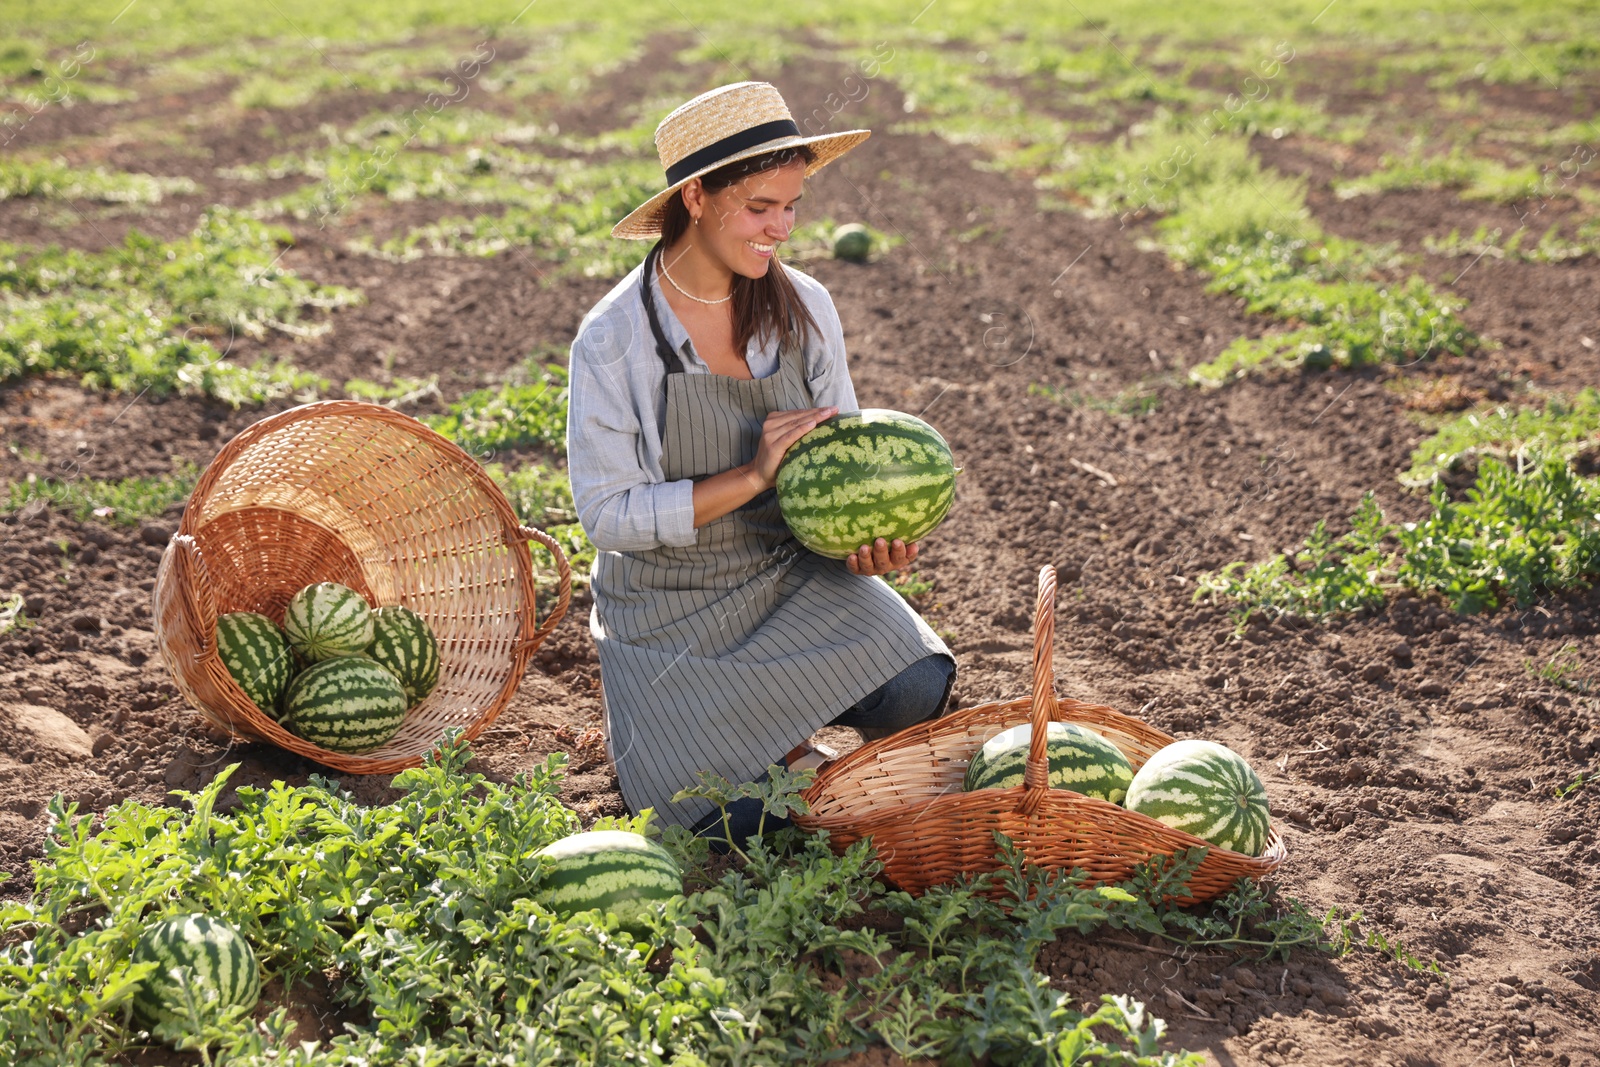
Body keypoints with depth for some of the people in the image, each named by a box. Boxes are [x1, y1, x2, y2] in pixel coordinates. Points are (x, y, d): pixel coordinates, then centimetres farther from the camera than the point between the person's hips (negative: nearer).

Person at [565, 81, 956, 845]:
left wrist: (868, 531, -17)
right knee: (743, 825, -15)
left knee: (916, 686, -23)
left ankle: (779, 726, 9)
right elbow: (606, 514, -17)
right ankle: (660, 723, 18)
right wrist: (753, 477, -26)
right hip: (670, 605, -3)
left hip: (791, 573, 4)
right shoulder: (613, 341, -16)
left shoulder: (805, 309, -4)